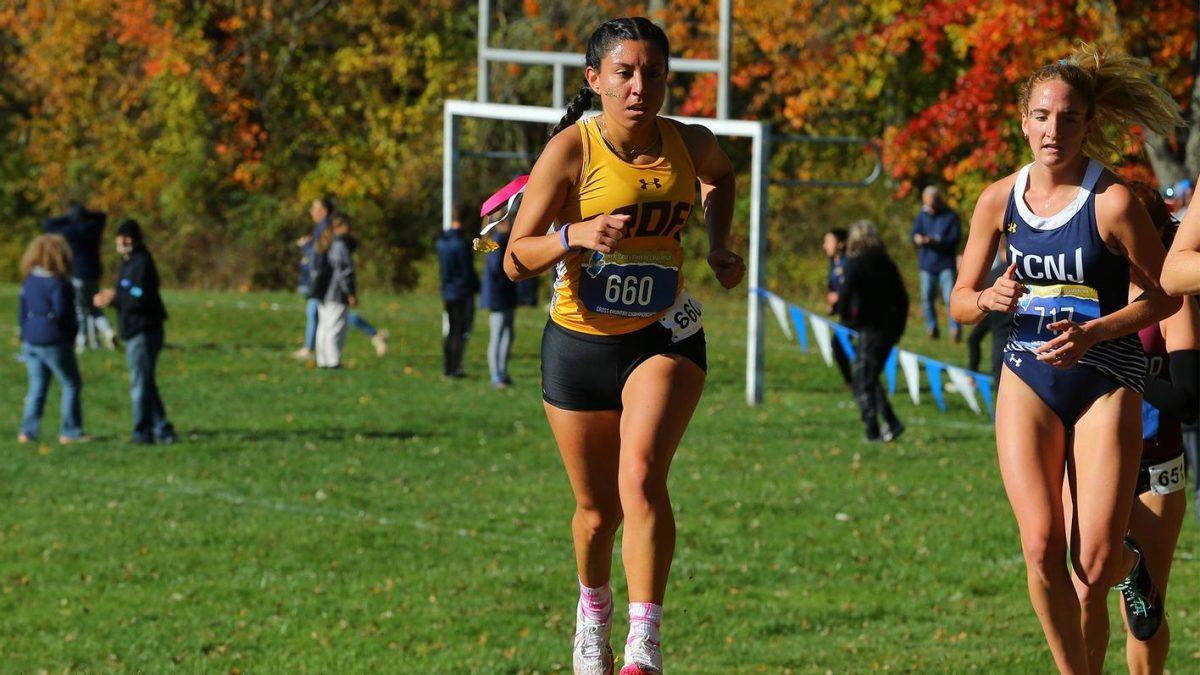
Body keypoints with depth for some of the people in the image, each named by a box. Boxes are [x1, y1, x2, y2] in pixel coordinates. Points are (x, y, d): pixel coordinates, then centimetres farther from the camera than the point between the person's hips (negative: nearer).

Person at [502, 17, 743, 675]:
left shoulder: (691, 144, -5)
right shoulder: (570, 150, -14)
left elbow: (720, 175, 22)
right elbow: (516, 260, -13)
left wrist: (718, 245, 7)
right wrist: (576, 235, -31)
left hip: (665, 338, 0)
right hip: (580, 343, 0)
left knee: (641, 475, -25)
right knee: (597, 509, 11)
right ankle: (593, 609, 44)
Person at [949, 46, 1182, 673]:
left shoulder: (1112, 202, -12)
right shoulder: (999, 200, 0)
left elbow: (1165, 295, -5)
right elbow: (960, 301, 9)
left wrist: (1093, 332, -18)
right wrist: (988, 299, -14)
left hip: (1107, 383, -3)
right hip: (1028, 379, 3)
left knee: (1096, 567, -7)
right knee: (1042, 549, -14)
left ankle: (1130, 564, 31)